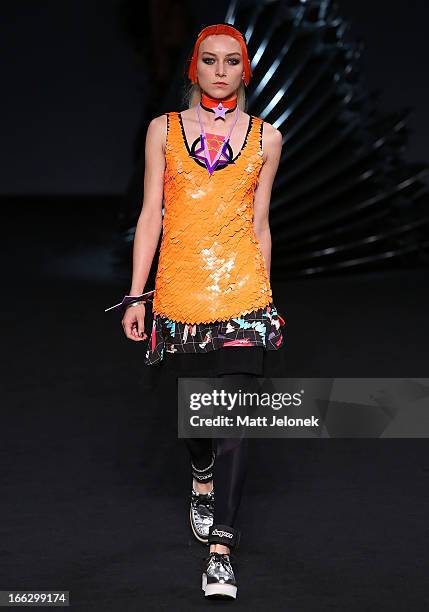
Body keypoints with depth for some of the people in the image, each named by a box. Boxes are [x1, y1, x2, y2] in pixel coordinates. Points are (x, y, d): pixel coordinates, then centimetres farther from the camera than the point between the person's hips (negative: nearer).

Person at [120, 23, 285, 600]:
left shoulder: (265, 137, 8)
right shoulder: (164, 129, 7)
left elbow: (260, 223, 13)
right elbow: (151, 214, 5)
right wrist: (136, 295, 1)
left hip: (241, 291, -1)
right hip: (179, 291, 1)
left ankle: (221, 549, -9)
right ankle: (203, 479, 45)